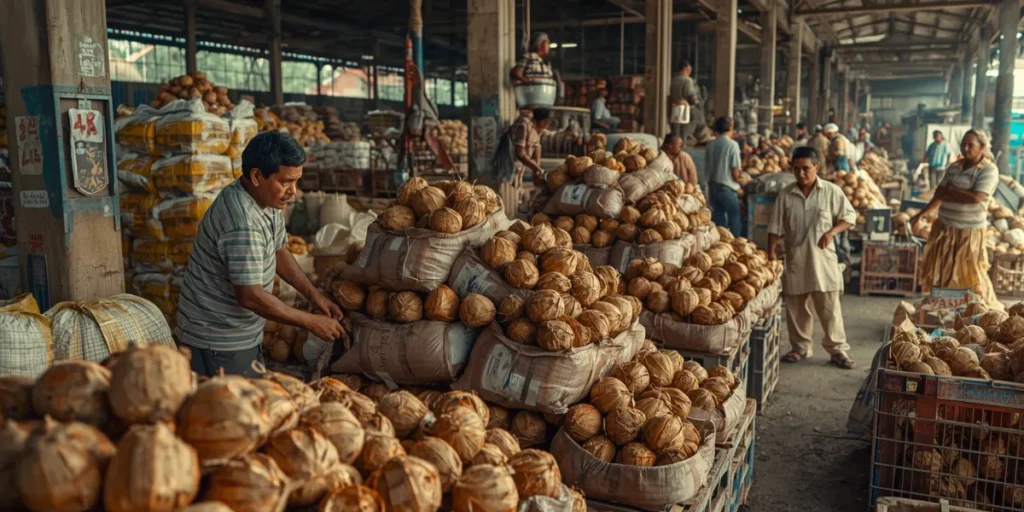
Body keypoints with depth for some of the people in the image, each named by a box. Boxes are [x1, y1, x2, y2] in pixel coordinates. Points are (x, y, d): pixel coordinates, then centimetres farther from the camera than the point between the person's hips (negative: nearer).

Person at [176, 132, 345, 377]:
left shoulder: (268, 200, 0)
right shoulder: (242, 223, -30)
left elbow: (278, 250, 14)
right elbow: (250, 296, -30)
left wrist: (313, 294, 4)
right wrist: (310, 322, -22)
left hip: (245, 334, 9)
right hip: (218, 340, -9)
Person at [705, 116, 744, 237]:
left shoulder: (710, 145, 2)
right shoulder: (732, 145, -12)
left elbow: (707, 168, 7)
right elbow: (735, 171, -12)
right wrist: (738, 187, 4)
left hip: (712, 186, 5)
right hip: (727, 187, -5)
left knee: (718, 218, 12)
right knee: (734, 218, 7)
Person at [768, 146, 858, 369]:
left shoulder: (831, 191, -3)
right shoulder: (786, 195, 2)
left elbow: (849, 217, 3)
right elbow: (776, 227, 5)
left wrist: (831, 232, -13)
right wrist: (771, 251, -2)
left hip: (823, 258, -2)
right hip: (795, 259, 3)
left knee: (829, 306, -1)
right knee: (796, 306, 10)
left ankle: (838, 349, 9)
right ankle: (801, 347, 24)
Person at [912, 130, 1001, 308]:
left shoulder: (989, 170, -10)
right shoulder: (954, 167, 8)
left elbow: (976, 198, -22)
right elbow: (940, 194, 6)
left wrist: (950, 191, -10)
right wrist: (922, 214, -2)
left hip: (969, 231, -6)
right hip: (944, 227, 6)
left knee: (970, 273, 0)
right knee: (939, 268, 12)